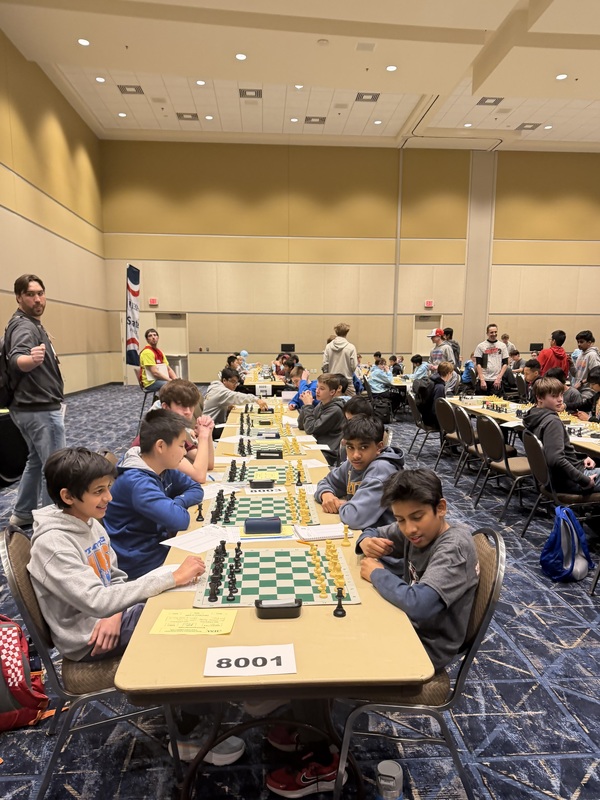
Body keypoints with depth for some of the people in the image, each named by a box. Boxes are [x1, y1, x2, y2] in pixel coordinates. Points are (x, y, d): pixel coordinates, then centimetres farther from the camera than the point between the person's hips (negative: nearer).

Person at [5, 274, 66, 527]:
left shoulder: (30, 323, 12)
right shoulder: (24, 326, -20)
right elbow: (16, 360, -40)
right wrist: (32, 359, -61)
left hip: (31, 407, 11)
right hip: (41, 409, -11)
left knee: (36, 461, 22)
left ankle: (21, 514, 32)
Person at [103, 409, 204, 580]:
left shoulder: (164, 470, -2)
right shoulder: (137, 482, -28)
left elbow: (196, 489, 8)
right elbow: (179, 520, -37)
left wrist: (175, 503, -12)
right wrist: (178, 506, -13)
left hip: (158, 544, 8)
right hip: (139, 563, -8)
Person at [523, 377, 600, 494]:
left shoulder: (536, 417, 4)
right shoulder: (552, 421, -24)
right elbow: (556, 459, -33)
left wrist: (581, 459, 7)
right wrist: (585, 481, -25)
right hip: (568, 482, -9)